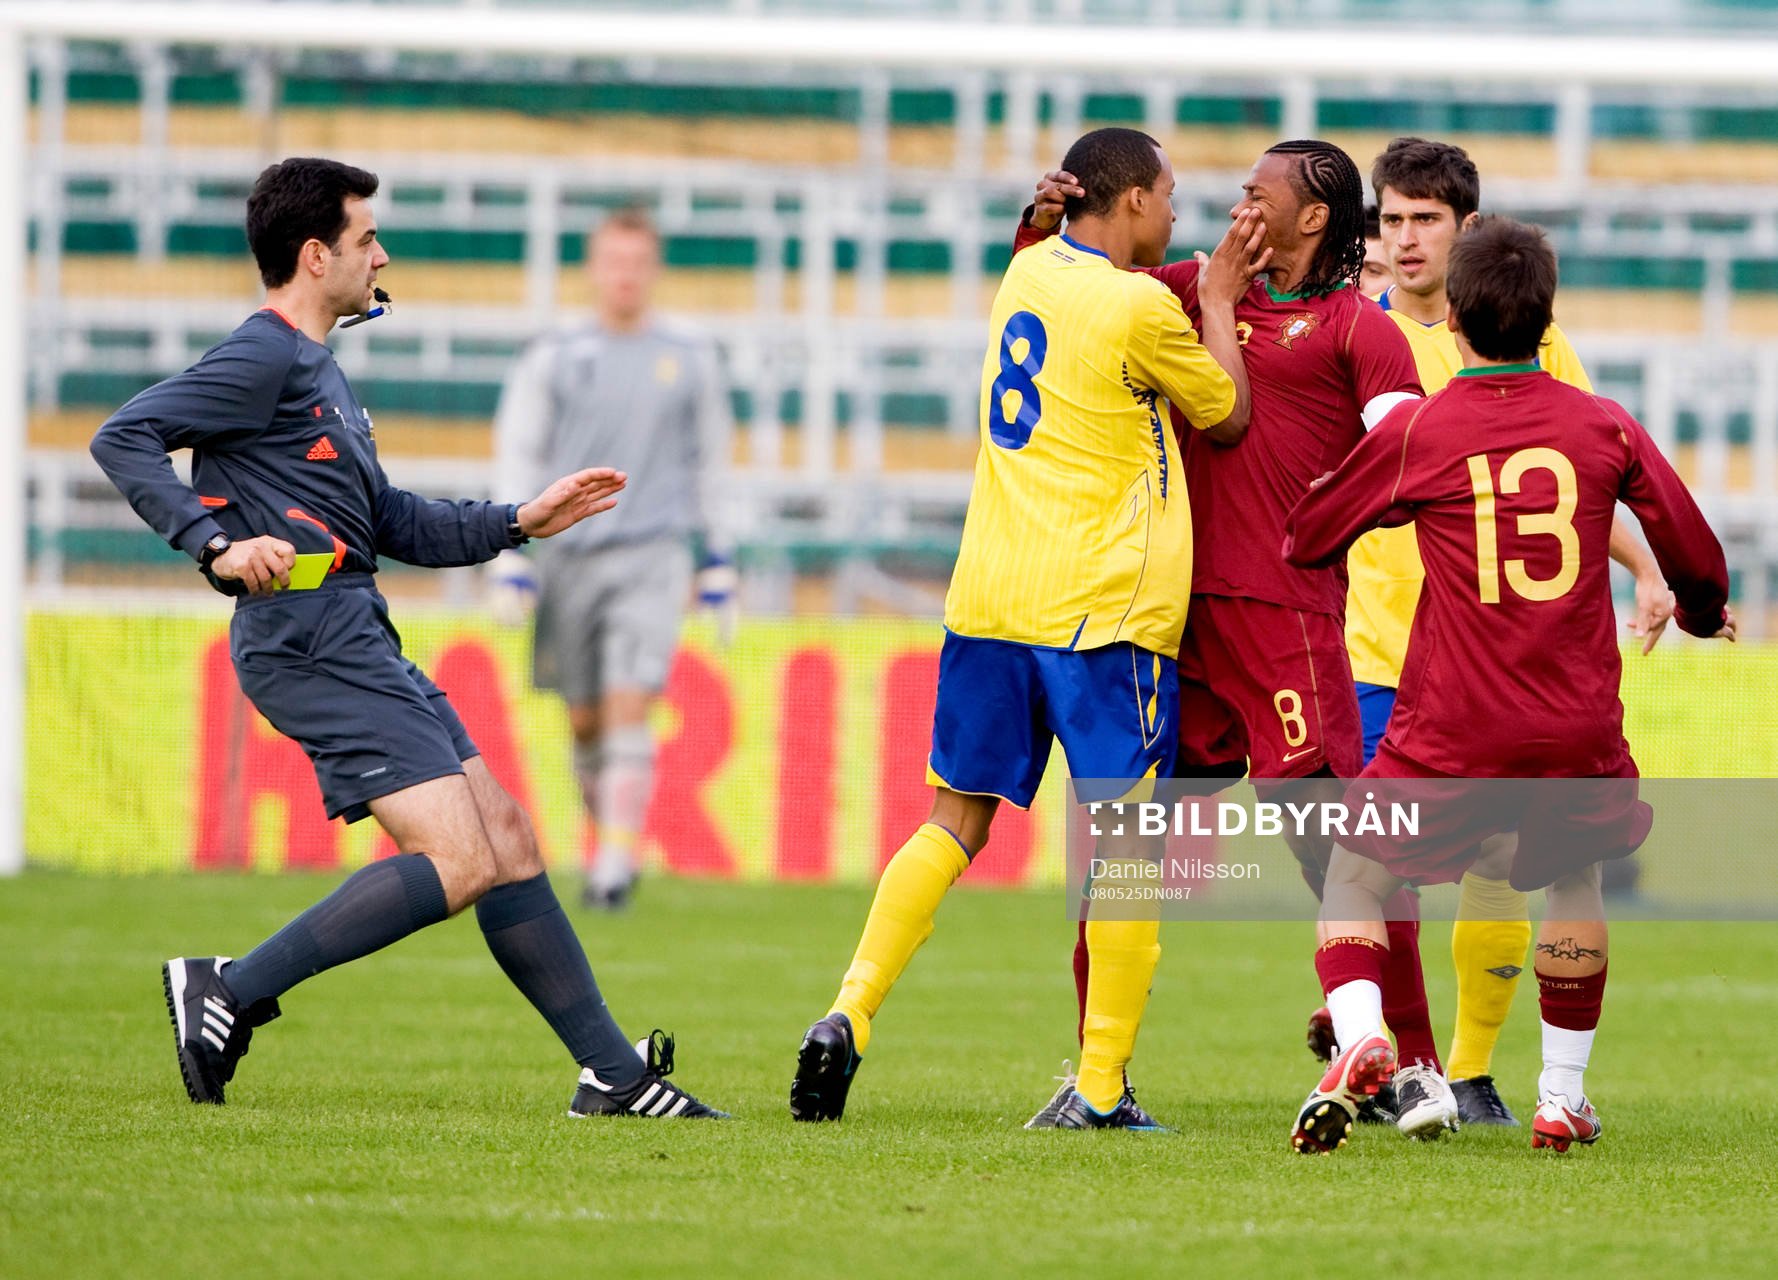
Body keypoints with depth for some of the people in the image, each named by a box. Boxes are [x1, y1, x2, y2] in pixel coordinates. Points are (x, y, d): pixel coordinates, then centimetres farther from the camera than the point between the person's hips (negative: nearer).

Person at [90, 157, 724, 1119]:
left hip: (357, 640, 10)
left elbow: (390, 523, 28)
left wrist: (519, 523, 24)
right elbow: (122, 438, -18)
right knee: (457, 862, -16)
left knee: (507, 839, 8)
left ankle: (613, 1074, 10)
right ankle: (226, 993, -13)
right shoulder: (264, 358, -9)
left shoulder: (314, 366, 23)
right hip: (308, 637, -10)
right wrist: (219, 545, -27)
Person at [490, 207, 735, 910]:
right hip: (571, 555, 2)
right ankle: (603, 839, 27)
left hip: (653, 557, -2)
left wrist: (717, 562, 15)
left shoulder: (691, 359, 8)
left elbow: (710, 463, 16)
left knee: (628, 711, -16)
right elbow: (517, 456, 6)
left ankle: (615, 867, -19)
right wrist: (509, 555, -3)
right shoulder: (554, 358, 7)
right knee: (585, 722, 7)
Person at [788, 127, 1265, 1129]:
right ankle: (1102, 1089, -2)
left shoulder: (1031, 272, 11)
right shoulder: (1142, 308, -10)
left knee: (956, 821, 13)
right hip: (1102, 611, -6)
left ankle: (851, 1014, -4)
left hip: (988, 596, 6)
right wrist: (1219, 304, 17)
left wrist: (1208, 293, 27)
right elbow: (1227, 419, 7)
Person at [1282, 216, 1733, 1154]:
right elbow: (1696, 557, 8)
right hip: (1577, 727, 2)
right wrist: (1702, 612, 32)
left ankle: (1359, 1039, -16)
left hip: (1451, 728, -2)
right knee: (1576, 874, 28)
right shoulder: (1606, 428, 1)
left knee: (1354, 880, 12)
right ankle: (1562, 1097, 24)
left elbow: (1303, 540, 9)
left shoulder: (1413, 434, -3)